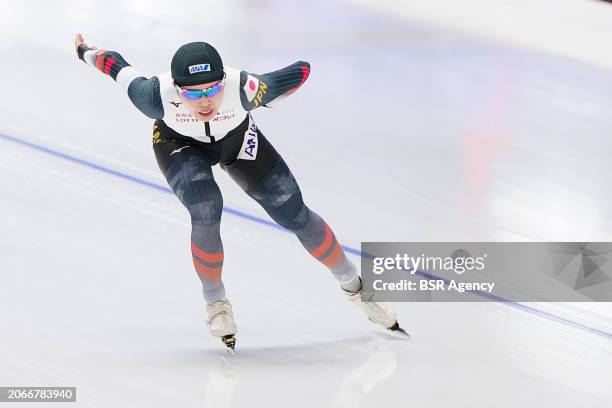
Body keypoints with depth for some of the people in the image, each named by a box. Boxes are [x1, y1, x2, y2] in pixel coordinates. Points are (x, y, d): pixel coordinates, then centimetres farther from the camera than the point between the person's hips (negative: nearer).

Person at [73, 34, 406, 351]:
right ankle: (215, 303, -1)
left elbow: (302, 70, -25)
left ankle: (354, 287, 22)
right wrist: (87, 53, 2)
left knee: (295, 215, 0)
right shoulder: (159, 96, -40)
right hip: (179, 144, -1)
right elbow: (117, 66, -20)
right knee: (205, 212, -26)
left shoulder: (243, 88, -42)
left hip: (237, 140, 1)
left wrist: (262, 99, -5)